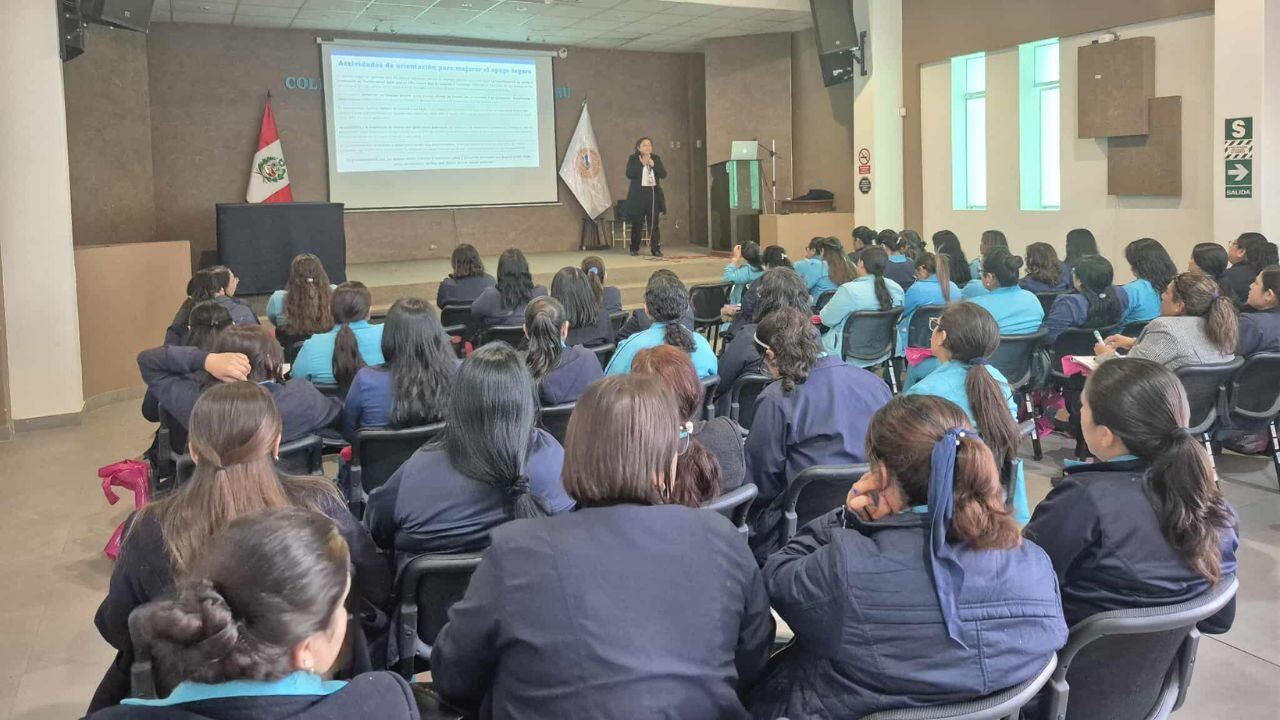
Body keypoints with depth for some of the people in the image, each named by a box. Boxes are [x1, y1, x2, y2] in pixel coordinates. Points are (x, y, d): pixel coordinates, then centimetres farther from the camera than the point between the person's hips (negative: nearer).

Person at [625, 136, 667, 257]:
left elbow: (663, 174, 1)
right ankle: (634, 248, 15)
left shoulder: (656, 159, 10)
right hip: (638, 194, -2)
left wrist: (653, 164, -11)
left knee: (653, 223, -3)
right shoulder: (633, 159, 3)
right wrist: (642, 164, -15)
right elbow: (629, 174, -10)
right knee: (637, 223, 3)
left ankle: (656, 249, -1)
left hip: (653, 193, 2)